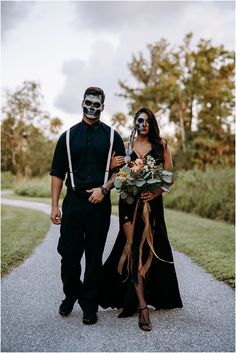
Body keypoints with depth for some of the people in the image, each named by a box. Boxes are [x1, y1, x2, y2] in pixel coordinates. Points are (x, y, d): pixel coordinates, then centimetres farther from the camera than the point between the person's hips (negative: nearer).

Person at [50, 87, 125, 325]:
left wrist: (104, 188, -9)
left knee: (94, 257, 5)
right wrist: (54, 206, 0)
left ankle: (89, 305, 18)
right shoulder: (68, 136, 9)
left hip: (100, 203, -1)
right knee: (69, 254, 3)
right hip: (73, 202, 1)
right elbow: (57, 173, 7)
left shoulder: (111, 136, 7)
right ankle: (71, 295, 29)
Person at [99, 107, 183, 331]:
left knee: (149, 250, 3)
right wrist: (113, 166, -12)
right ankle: (143, 306, -4)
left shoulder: (161, 145, 7)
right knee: (134, 249, -7)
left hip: (152, 203, 0)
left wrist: (156, 192, -13)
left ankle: (132, 301, 20)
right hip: (129, 203, 0)